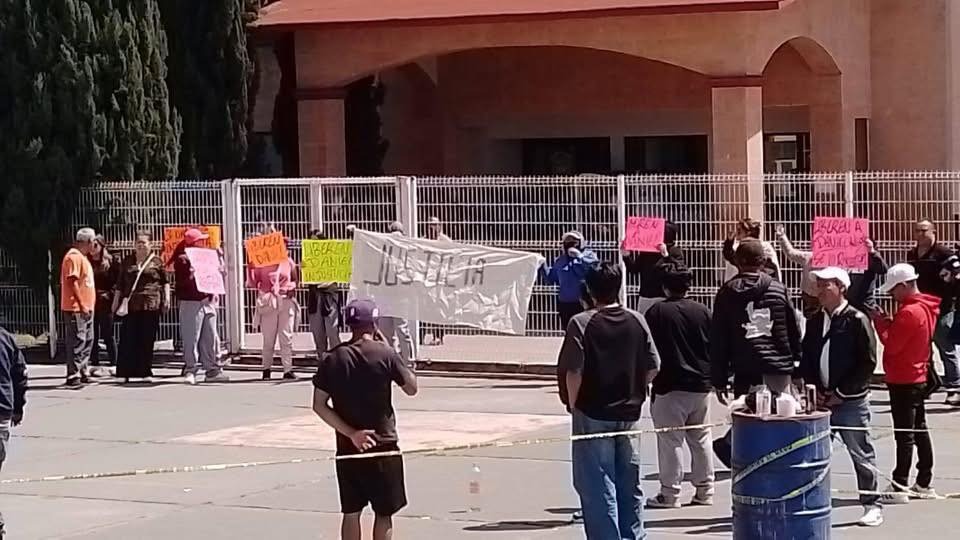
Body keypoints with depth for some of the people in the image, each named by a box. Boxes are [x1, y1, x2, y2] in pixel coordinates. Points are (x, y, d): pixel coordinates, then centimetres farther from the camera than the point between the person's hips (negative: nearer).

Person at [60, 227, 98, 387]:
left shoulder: (82, 257, 19)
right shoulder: (74, 256, -13)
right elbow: (72, 281, -20)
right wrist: (81, 304, -22)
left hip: (86, 308, 10)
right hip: (76, 308, -10)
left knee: (87, 341, 13)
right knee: (77, 341, -10)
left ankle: (83, 373, 20)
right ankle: (73, 376, -10)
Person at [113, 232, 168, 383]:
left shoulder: (157, 261, 7)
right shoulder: (127, 261, 13)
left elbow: (165, 282, 13)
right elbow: (120, 284, 16)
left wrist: (167, 299, 3)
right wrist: (116, 302, 13)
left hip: (151, 306, -1)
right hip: (130, 305, 1)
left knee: (147, 341, 2)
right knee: (128, 340, -3)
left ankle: (145, 371, 8)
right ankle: (127, 372, -1)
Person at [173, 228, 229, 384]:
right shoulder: (182, 259, -4)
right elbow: (183, 280, -16)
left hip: (207, 301, 7)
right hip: (191, 302, -7)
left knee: (210, 338, 8)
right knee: (191, 339, -6)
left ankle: (213, 370, 14)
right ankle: (190, 371, -1)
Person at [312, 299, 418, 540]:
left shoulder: (332, 358, 0)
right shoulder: (385, 354, -9)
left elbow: (319, 405, -3)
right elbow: (411, 388, 3)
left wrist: (350, 433, -6)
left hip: (348, 447, 3)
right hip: (382, 446, -3)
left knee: (351, 512, 11)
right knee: (384, 512, 7)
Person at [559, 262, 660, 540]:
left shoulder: (581, 323, -12)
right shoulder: (637, 321, 1)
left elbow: (574, 371, -17)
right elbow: (653, 367, 1)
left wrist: (573, 405, -4)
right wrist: (633, 392, 13)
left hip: (593, 415, -4)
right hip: (629, 413, 5)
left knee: (598, 486, 1)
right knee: (630, 483, 15)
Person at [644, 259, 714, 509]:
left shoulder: (656, 313, -8)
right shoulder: (703, 312, 2)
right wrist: (714, 379, 17)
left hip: (670, 386, -4)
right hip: (701, 385, 4)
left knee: (670, 440, 0)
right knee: (701, 438, 13)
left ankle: (669, 493, 1)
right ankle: (704, 490, 17)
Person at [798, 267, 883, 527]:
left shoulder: (857, 320, -8)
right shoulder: (814, 321, 11)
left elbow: (868, 363, -11)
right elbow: (806, 359, 15)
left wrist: (841, 393, -12)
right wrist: (813, 389, 0)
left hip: (851, 401, -6)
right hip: (820, 399, 6)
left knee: (861, 455, 0)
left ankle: (872, 505, 9)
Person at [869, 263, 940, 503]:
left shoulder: (909, 312, -21)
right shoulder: (926, 308, 9)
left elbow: (891, 344, -20)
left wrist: (879, 322, -9)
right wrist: (889, 322, -2)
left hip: (903, 381, -10)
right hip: (919, 377, 10)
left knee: (904, 435, -7)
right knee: (920, 431, 14)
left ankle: (899, 487, -5)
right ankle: (924, 483, 20)